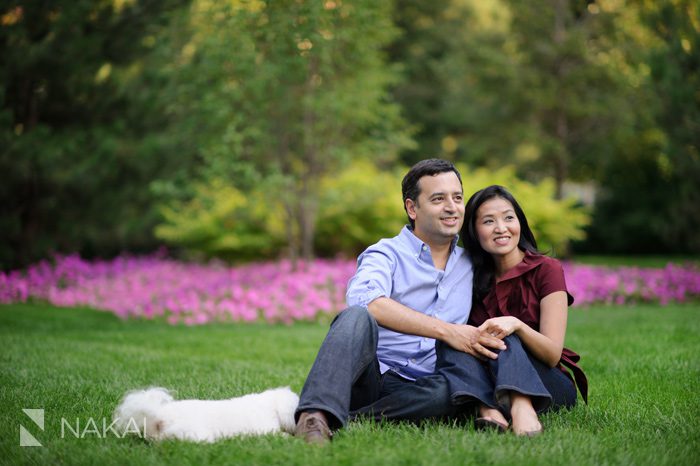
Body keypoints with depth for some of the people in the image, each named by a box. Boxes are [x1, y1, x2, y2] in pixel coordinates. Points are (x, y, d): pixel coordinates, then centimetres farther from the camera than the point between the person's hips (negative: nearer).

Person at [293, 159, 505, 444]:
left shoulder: (470, 266, 19)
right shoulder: (387, 254, 2)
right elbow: (364, 299, -21)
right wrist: (446, 331, -25)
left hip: (419, 387, 3)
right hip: (368, 375, -3)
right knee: (358, 317, -33)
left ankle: (349, 420, -32)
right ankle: (316, 416, -50)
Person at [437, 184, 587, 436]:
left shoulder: (546, 269, -5)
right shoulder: (474, 278, 5)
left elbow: (553, 355, -12)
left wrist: (517, 325, -31)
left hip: (550, 386, -3)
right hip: (489, 380, 3)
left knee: (502, 337, -30)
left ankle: (522, 409, -57)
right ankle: (489, 410, -49)